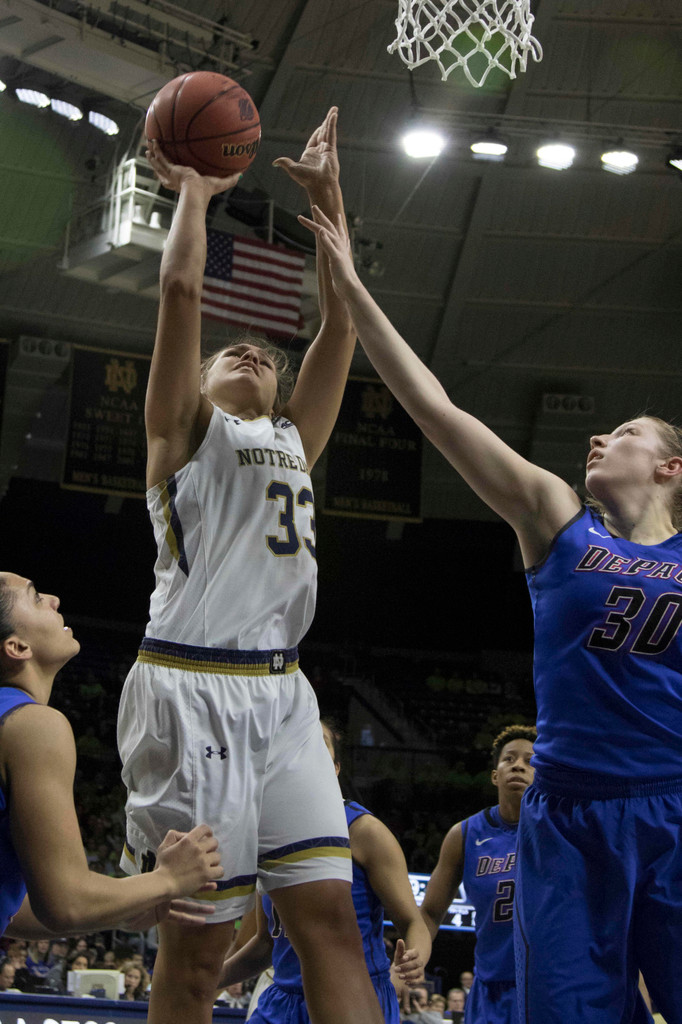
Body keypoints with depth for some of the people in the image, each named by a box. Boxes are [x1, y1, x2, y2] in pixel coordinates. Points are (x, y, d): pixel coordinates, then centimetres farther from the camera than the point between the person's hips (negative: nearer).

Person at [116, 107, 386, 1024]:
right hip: (189, 687, -5)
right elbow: (181, 287, 1)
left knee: (331, 916, -5)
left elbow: (341, 320, 20)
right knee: (197, 944, -5)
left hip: (280, 693, 6)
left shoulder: (294, 440, 25)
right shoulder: (187, 425, 12)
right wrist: (196, 190, 14)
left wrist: (326, 198, 20)